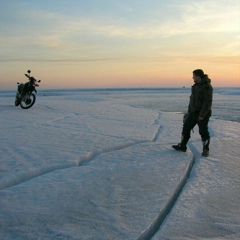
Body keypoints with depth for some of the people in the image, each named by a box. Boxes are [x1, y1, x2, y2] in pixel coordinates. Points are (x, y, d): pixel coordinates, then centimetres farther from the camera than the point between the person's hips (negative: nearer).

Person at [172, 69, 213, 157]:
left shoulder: (207, 87, -17)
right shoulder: (195, 86, 12)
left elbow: (208, 102, -21)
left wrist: (202, 115, -23)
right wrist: (189, 112, 18)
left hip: (203, 114, -9)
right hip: (193, 112, 9)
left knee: (203, 132, -2)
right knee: (186, 128, 10)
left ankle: (205, 150, 12)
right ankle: (182, 146, 21)